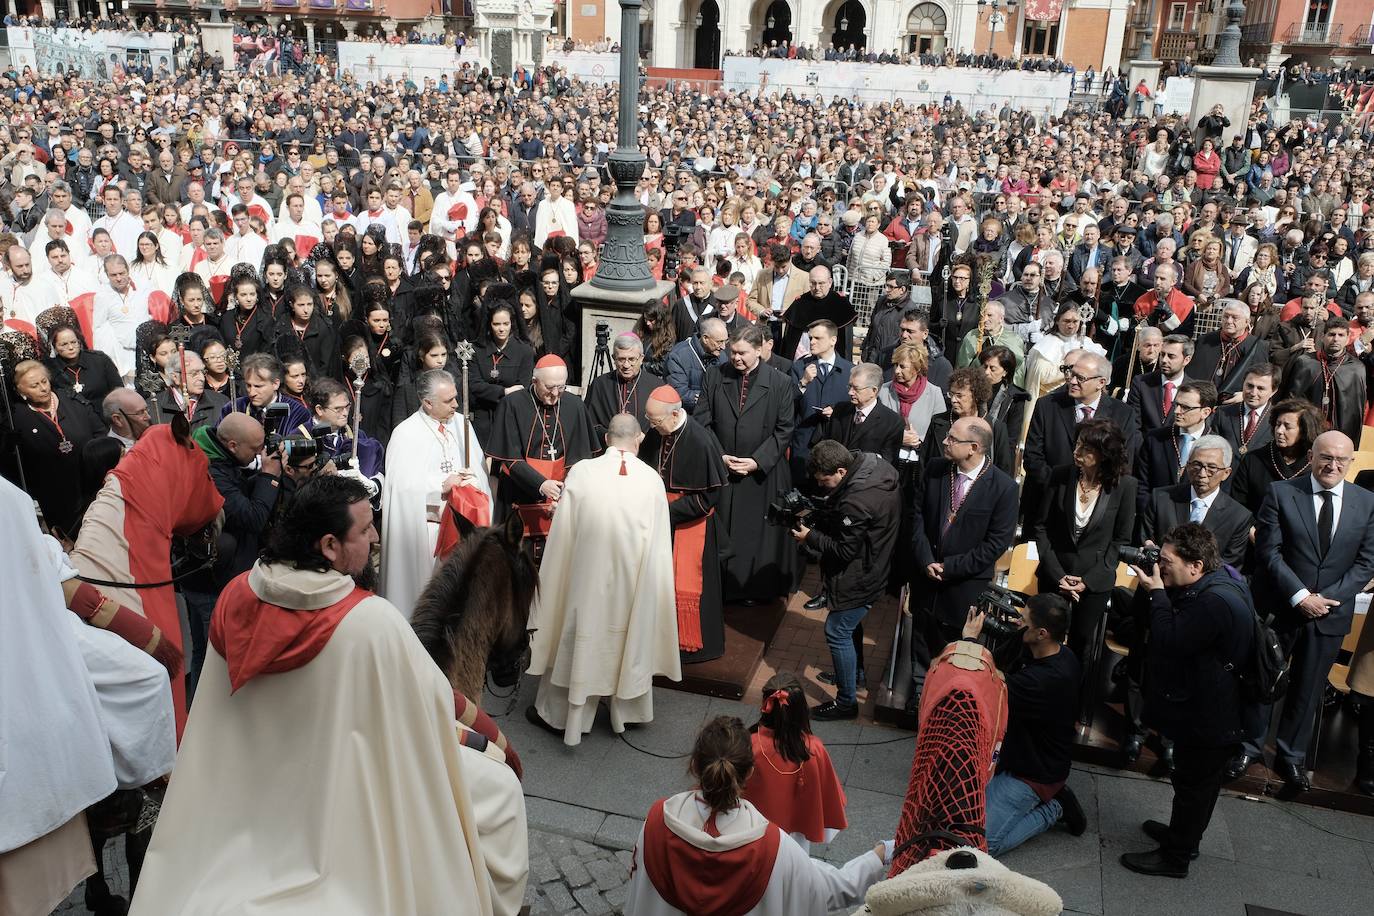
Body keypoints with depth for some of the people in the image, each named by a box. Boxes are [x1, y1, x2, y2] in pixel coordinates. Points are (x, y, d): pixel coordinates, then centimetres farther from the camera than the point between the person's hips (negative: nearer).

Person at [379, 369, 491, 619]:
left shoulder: (461, 423, 8)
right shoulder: (406, 434, -7)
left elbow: (478, 468, 7)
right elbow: (404, 484, -14)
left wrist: (470, 481, -14)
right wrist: (443, 485, -14)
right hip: (426, 527, -4)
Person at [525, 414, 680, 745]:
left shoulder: (581, 472, -12)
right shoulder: (652, 479, -9)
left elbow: (562, 536, -5)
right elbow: (658, 544, -3)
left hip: (587, 576, -1)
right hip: (634, 582, 1)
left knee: (578, 639, 15)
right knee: (629, 640, 20)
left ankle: (560, 713, 30)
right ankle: (627, 710, 37)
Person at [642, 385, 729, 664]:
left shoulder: (701, 442, -23)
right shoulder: (655, 435, -5)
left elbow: (709, 496, -18)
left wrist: (667, 510, -20)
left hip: (691, 524, -6)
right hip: (661, 520, 6)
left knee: (685, 586, 4)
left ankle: (692, 644, 22)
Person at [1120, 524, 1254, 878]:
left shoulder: (1215, 602, -33)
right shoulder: (1216, 581, 0)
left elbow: (1169, 643, -29)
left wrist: (1157, 592, -22)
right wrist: (1155, 586, -9)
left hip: (1208, 719, -10)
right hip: (1203, 709, 10)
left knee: (1193, 783, 8)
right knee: (1199, 781, 26)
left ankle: (1175, 856, 24)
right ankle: (1183, 834, 44)